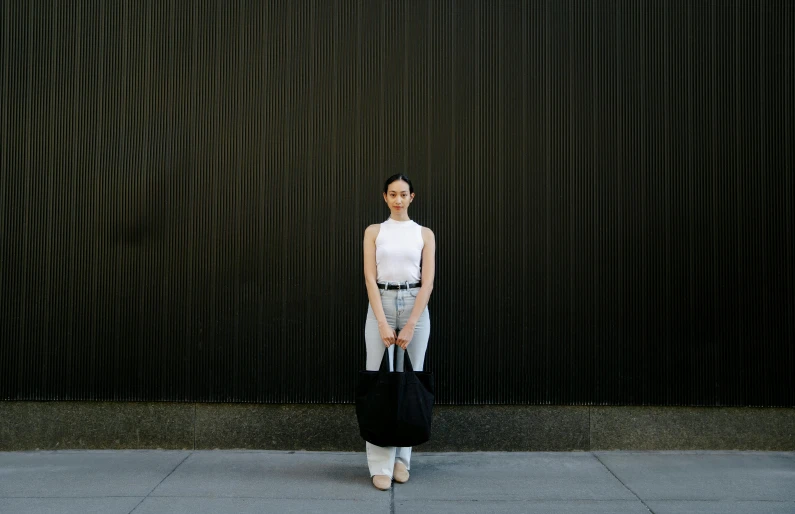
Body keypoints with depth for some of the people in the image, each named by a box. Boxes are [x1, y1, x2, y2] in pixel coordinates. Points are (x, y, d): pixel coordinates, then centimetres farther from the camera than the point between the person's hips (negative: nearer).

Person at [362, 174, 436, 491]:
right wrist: (383, 322, -15)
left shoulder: (424, 234, 5)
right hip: (381, 305, -1)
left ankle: (402, 458, 16)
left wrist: (410, 325, -13)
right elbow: (370, 278, -5)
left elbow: (428, 281, -3)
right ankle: (381, 464, 0)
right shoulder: (374, 231, 4)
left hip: (415, 306, 1)